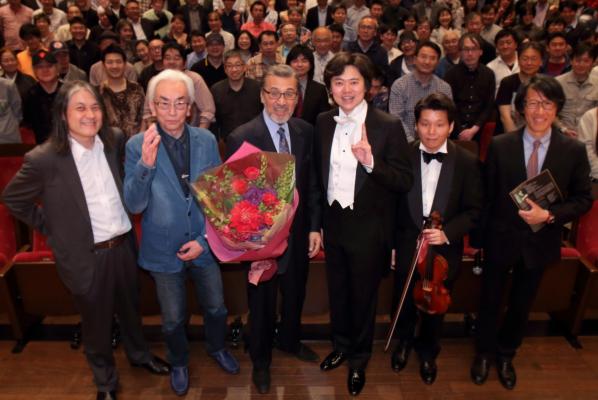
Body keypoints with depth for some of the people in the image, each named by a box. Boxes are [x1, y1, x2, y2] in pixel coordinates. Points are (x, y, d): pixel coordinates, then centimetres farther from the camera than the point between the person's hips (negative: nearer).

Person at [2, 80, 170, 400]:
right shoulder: (44, 159, -19)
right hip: (86, 256, -4)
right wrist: (50, 228, -4)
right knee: (96, 323, 18)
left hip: (124, 245, 4)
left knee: (130, 308, 26)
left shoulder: (115, 140, -6)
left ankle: (139, 354, 53)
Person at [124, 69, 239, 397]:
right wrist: (146, 164, -33)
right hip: (164, 250, -1)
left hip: (205, 245, 2)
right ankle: (179, 362, 47)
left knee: (216, 308, 21)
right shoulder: (137, 146, -14)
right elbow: (134, 205, -18)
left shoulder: (206, 140, -8)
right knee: (173, 319, 18)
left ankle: (217, 348, 51)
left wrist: (204, 239, -9)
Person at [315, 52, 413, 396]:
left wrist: (371, 162, -32)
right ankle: (342, 345, 47)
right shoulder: (323, 122, 0)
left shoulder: (388, 126, -14)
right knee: (337, 292, 22)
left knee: (363, 297, 14)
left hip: (368, 228, -4)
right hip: (333, 223, 4)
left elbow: (405, 182, -16)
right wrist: (318, 220, 11)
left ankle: (359, 359, 38)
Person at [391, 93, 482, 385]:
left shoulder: (467, 162, -11)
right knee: (404, 304, 21)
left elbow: (473, 210, -7)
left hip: (444, 252, 0)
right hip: (406, 248, 0)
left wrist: (447, 232, -22)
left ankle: (428, 352, 49)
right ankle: (405, 342, 52)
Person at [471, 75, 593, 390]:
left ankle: (506, 355, 44)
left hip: (540, 243, 1)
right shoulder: (499, 146, -11)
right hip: (500, 239, -1)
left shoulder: (574, 150, -8)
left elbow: (583, 199, -3)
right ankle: (484, 353, 41)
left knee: (521, 305, 20)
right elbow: (486, 196, -7)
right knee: (491, 301, 16)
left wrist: (550, 214, -21)